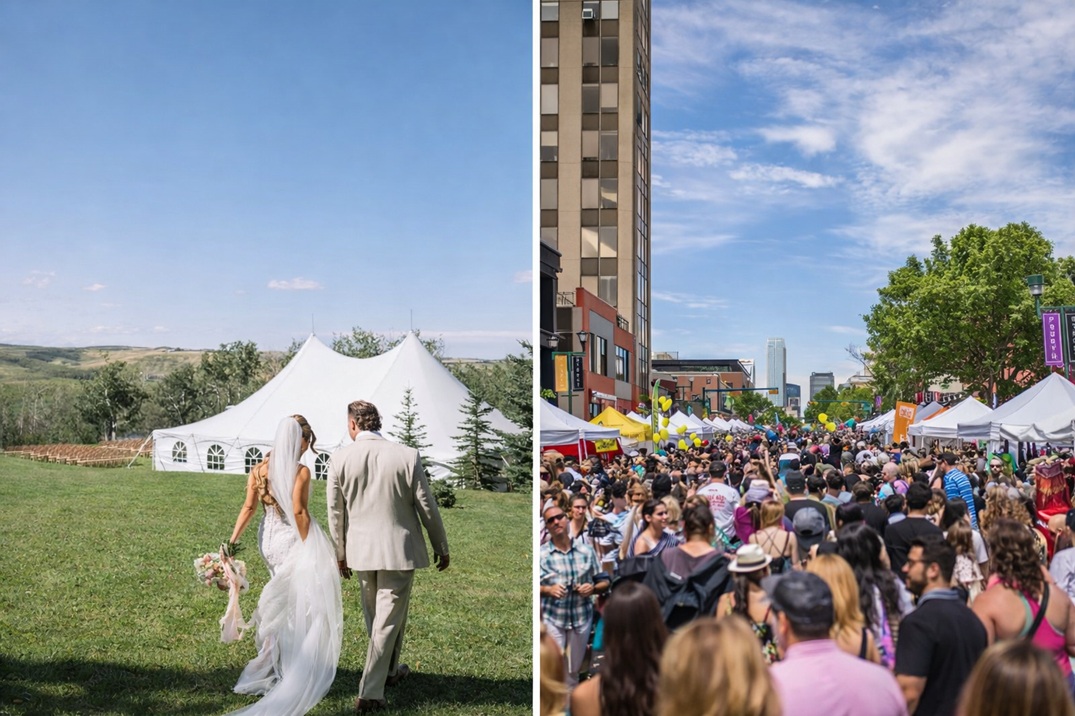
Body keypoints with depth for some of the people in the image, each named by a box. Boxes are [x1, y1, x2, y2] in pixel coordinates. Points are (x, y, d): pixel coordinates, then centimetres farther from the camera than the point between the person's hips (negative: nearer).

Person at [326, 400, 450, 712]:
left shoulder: (339, 459, -7)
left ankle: (389, 671, 40)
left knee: (374, 617, 22)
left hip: (361, 551, 3)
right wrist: (441, 547, 7)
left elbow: (335, 512, 0)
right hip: (399, 549, -3)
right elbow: (427, 507, -6)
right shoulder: (407, 456, -12)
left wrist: (340, 553, 14)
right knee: (389, 620, 5)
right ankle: (369, 693, 5)